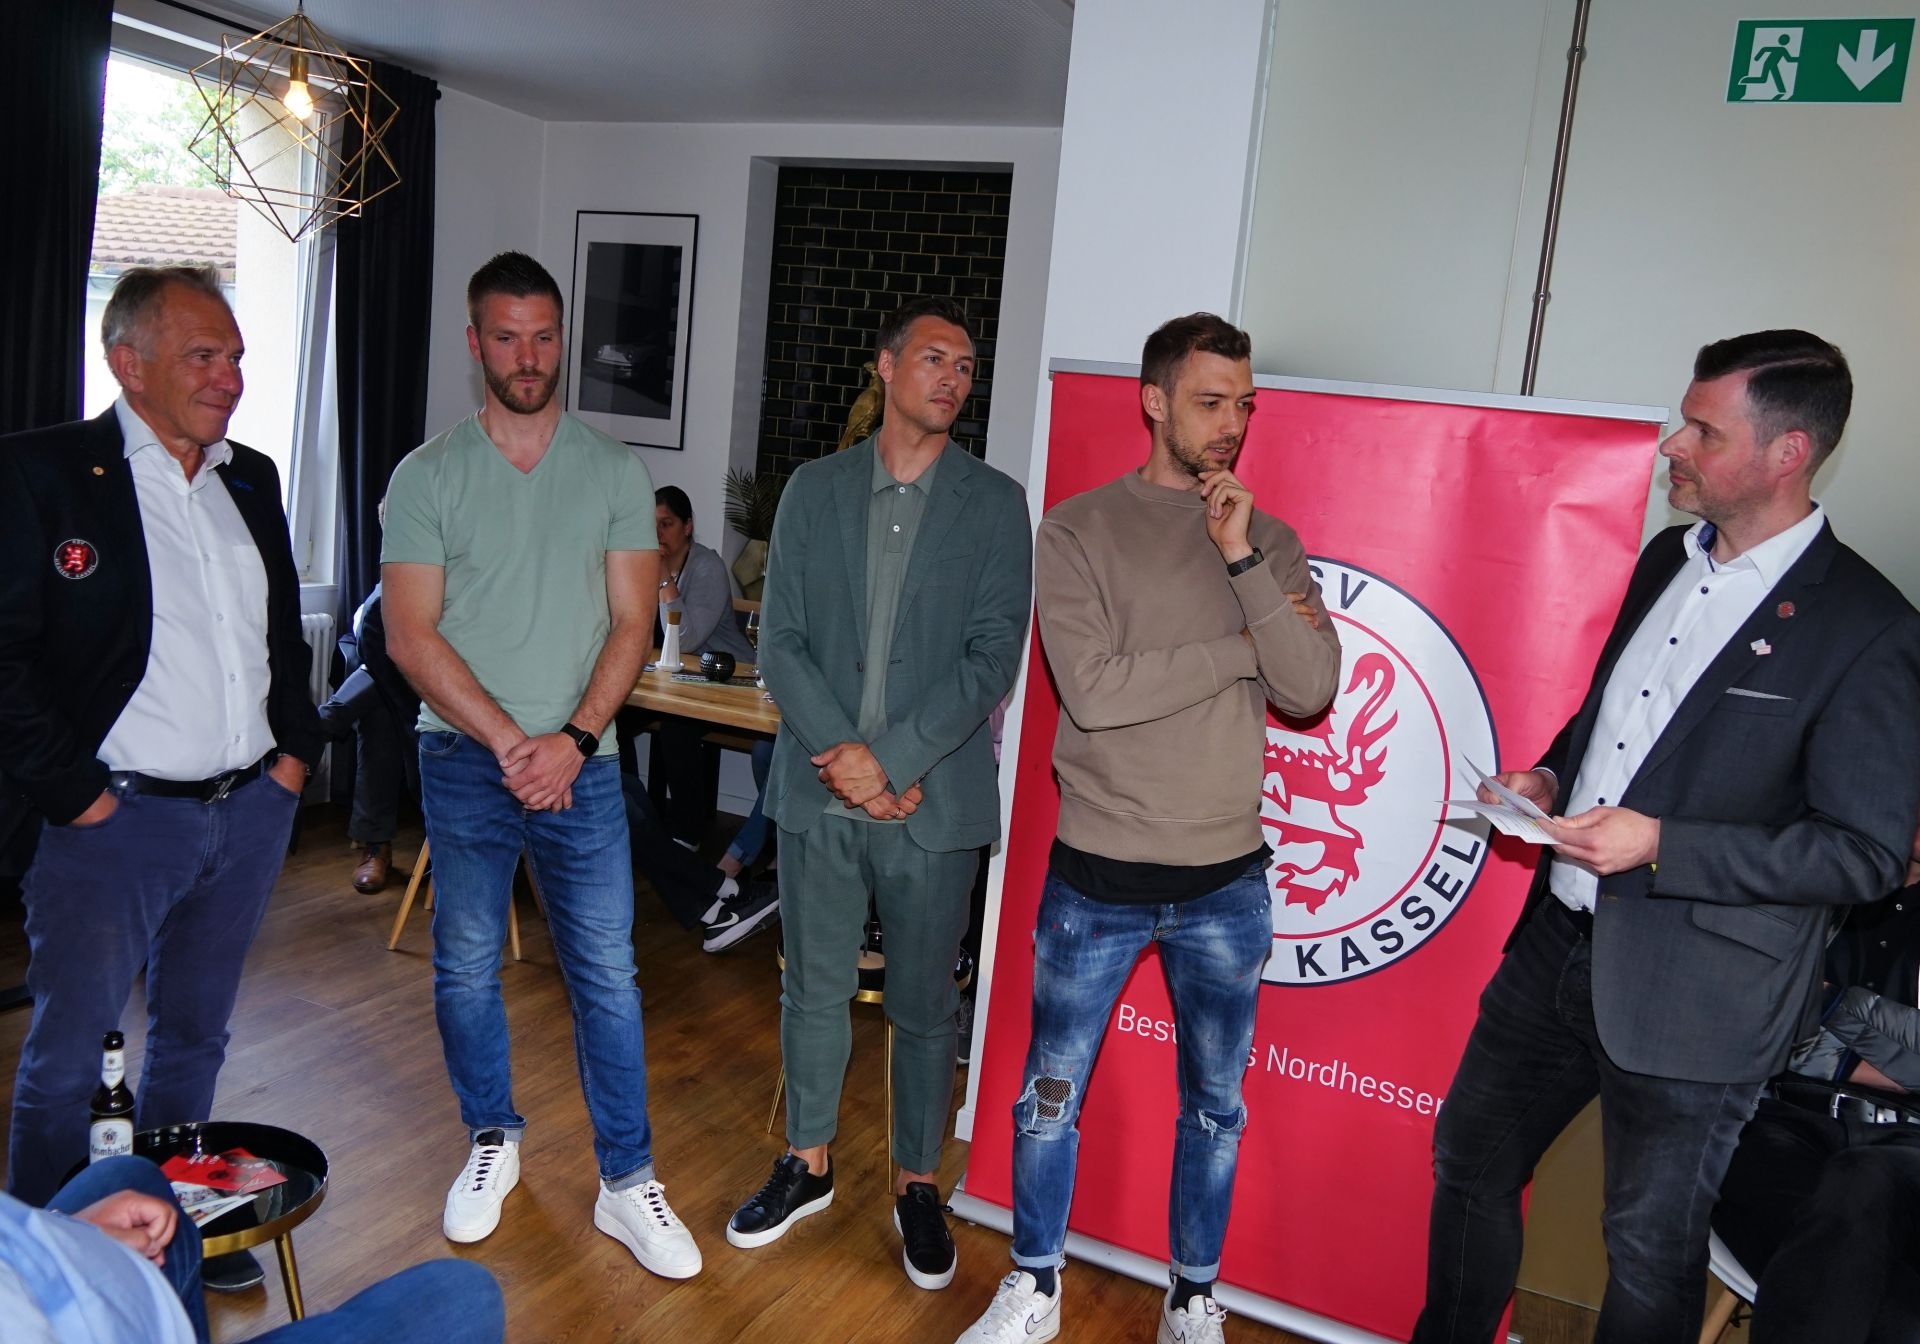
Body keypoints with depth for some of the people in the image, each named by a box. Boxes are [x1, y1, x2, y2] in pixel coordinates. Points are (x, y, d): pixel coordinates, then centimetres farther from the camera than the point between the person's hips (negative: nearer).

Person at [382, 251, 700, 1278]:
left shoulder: (615, 472, 3)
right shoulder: (428, 476, 1)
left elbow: (631, 625, -1)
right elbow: (411, 635, -5)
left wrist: (573, 738, -14)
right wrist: (508, 741, -14)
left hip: (579, 763, 0)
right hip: (462, 760, 1)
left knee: (607, 974, 2)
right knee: (466, 967, 12)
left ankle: (626, 1182, 14)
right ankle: (492, 1143, 34)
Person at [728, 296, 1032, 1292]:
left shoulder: (995, 503, 0)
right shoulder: (814, 490, 5)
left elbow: (992, 655, -8)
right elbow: (780, 638, 0)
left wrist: (891, 760, -15)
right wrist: (839, 751, -12)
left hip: (933, 799, -1)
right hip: (817, 791, 2)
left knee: (924, 1004, 11)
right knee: (813, 988, 15)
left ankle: (917, 1182, 30)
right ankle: (808, 1163, 34)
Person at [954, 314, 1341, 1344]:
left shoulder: (1269, 542, 3)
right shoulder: (1078, 532, -6)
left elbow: (1312, 690, -8)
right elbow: (1094, 689, -18)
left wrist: (1241, 561, -18)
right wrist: (1249, 645, -12)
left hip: (1226, 881, 3)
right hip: (1097, 873, -2)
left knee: (1215, 1106, 16)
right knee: (1051, 1093, 12)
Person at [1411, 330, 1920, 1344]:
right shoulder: (1666, 559, 6)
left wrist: (1661, 845, -23)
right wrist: (1550, 776, 0)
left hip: (1689, 994, -7)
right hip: (1558, 944, 7)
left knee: (1650, 1251, 13)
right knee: (1469, 1159, 21)